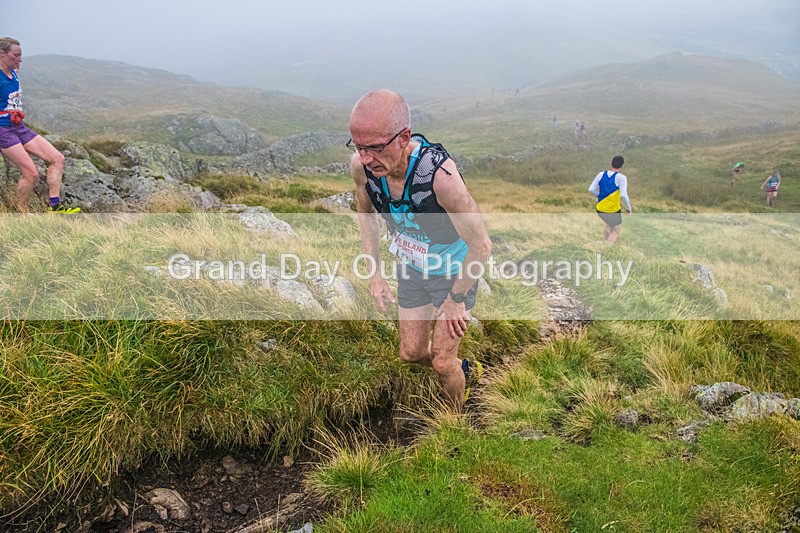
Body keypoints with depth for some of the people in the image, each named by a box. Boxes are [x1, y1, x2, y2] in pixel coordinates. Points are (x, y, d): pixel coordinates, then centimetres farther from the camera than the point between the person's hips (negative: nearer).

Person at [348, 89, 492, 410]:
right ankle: (464, 370, 45)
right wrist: (375, 274, 0)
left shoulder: (440, 175, -40)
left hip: (454, 271, -5)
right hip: (411, 268, 5)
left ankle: (458, 417, 35)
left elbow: (481, 245, -28)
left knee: (441, 361, 3)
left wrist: (455, 299, -18)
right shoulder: (361, 165, -23)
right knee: (411, 353, 15)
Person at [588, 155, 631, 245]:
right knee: (616, 231, 12)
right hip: (614, 210, -5)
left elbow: (591, 189, -2)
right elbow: (623, 195, -21)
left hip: (600, 209, 5)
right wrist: (628, 208, -7)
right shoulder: (621, 178, -14)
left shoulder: (601, 174, 0)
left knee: (609, 225, 31)